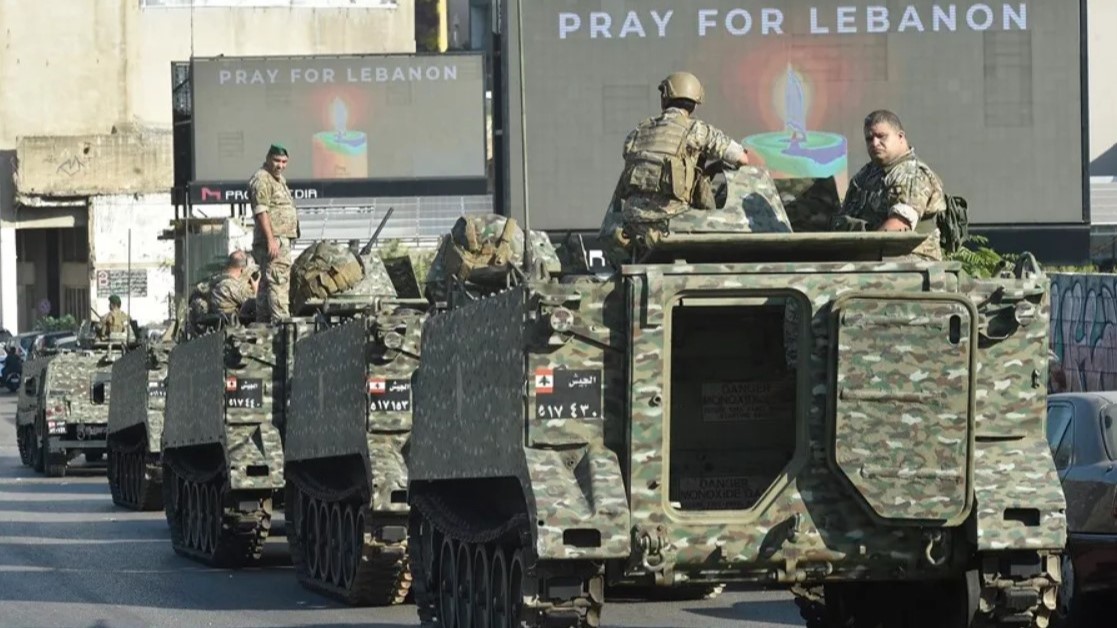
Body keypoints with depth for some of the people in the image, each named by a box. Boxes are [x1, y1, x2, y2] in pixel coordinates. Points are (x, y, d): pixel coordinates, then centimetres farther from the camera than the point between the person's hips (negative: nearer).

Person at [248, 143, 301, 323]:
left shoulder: (279, 179, 22)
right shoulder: (261, 180, -10)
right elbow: (261, 212, -19)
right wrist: (271, 240, -24)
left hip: (283, 239, 10)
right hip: (273, 240, -10)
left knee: (266, 282, 11)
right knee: (278, 281, -15)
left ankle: (262, 322, 13)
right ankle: (281, 322, -21)